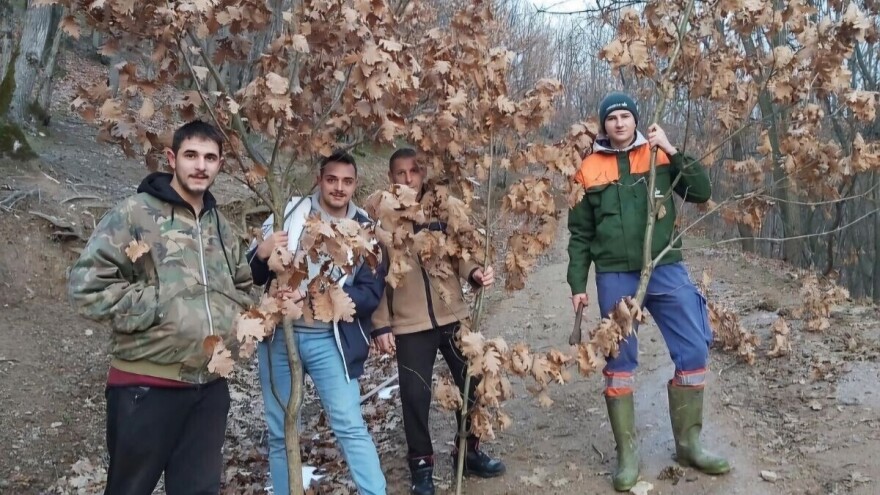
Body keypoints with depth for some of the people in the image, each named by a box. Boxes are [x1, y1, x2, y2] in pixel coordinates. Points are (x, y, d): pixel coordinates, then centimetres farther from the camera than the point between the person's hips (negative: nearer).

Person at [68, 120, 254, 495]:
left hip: (210, 386, 6)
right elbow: (87, 284, -14)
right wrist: (159, 307, -15)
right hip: (146, 387, -5)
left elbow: (242, 285, 26)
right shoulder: (135, 214, -8)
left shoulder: (220, 226, 13)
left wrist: (233, 317, 6)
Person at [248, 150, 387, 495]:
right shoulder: (289, 213, 0)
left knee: (351, 426, -3)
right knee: (280, 432, 12)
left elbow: (371, 295, -6)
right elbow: (254, 275, 4)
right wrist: (261, 254, -19)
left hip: (329, 341, -1)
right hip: (279, 336, 2)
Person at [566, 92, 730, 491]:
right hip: (615, 277, -1)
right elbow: (580, 234, 7)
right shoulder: (590, 169, 5)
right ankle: (627, 454, 15)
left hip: (666, 269, 1)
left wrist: (672, 151, -11)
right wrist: (577, 284, 2)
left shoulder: (660, 155, 7)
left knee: (694, 351, 0)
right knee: (619, 362, 3)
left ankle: (688, 444, 18)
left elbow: (701, 193, -3)